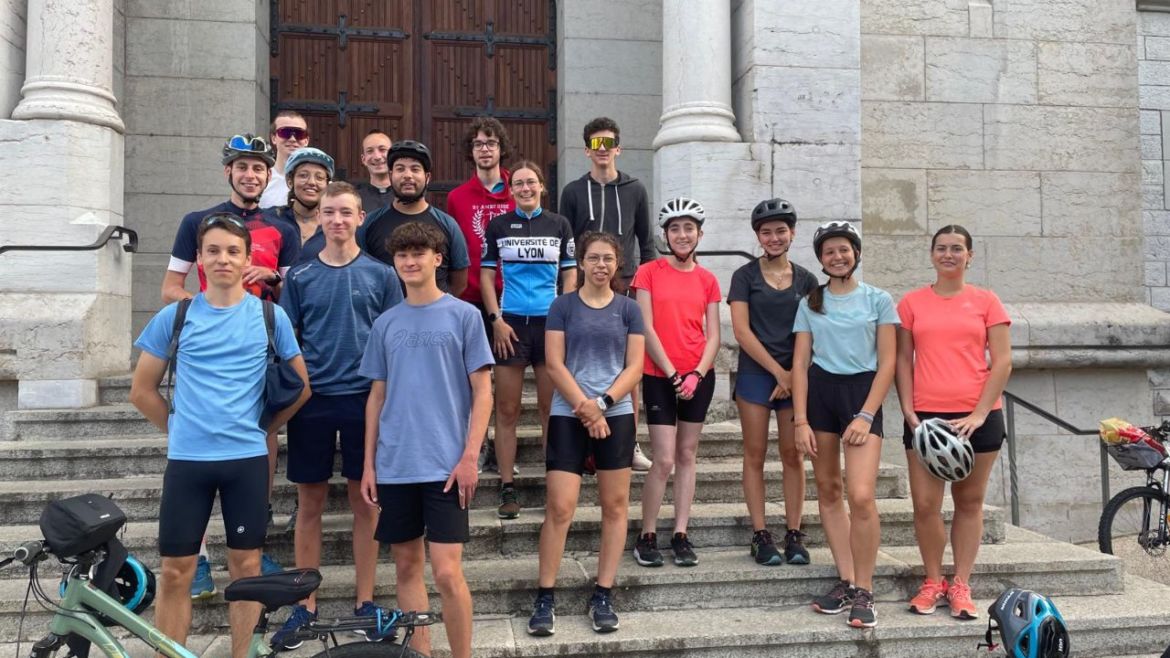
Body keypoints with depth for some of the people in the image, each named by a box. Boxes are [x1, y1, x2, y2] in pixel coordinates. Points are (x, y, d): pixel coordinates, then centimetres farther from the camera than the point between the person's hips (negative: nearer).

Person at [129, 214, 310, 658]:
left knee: (245, 566, 8)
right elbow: (142, 391, 9)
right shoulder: (174, 317, 1)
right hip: (186, 460, 0)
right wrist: (181, 429, 6)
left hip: (248, 459, 0)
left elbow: (301, 386, 8)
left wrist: (262, 428, 6)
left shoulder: (270, 317, 0)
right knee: (176, 571, 4)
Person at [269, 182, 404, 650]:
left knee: (365, 501, 7)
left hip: (366, 399, -1)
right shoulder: (300, 275, 6)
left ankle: (364, 601, 19)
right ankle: (305, 605, 21)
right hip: (312, 400, 1)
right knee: (310, 503, 8)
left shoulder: (380, 274, 3)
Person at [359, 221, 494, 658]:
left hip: (445, 465, -4)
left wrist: (470, 456, -11)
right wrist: (368, 463, 9)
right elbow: (377, 396, 13)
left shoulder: (463, 315, 0)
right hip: (394, 466, 4)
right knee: (406, 566, 11)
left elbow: (482, 392, -2)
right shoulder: (386, 323, 11)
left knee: (447, 573, -6)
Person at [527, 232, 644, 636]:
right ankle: (545, 598, 6)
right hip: (568, 416, -2)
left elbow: (635, 367, 1)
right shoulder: (563, 306, 4)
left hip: (616, 415, 2)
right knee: (559, 508, -5)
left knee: (615, 506, 5)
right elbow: (554, 364, -3)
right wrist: (584, 405, -12)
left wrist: (603, 403, -12)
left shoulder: (628, 309, 7)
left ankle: (603, 596, 17)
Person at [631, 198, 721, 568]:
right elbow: (646, 329, -6)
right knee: (665, 460, -6)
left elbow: (713, 336, 5)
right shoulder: (649, 273, -1)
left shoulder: (707, 280, 8)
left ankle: (681, 536, 16)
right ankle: (647, 537, 8)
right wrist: (673, 374, -10)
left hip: (698, 377, 3)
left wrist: (697, 374, -10)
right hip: (660, 376, -3)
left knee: (687, 456, 8)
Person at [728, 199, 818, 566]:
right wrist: (778, 371, -9)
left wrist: (796, 375, -5)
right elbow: (741, 331, -6)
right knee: (755, 455, 1)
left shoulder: (806, 280, 9)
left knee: (793, 454, 3)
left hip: (796, 376, 2)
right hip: (756, 373, -2)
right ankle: (761, 536, 7)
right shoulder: (745, 276, 2)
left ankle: (794, 535, 11)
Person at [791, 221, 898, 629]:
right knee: (828, 490, 6)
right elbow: (800, 363, 5)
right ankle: (846, 582, 17)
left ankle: (863, 592, 0)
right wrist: (800, 420, -3)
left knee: (861, 496, -14)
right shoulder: (810, 304, 9)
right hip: (820, 392, 3)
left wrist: (865, 416, -10)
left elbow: (887, 363, -1)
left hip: (862, 392, -3)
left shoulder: (878, 300, 3)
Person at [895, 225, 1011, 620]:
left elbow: (1002, 361, 1)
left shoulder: (986, 302, 5)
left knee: (969, 501, 8)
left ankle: (960, 586, 18)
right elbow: (903, 360, 6)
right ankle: (933, 583, 14)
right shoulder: (912, 303, 7)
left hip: (977, 417, 0)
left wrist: (980, 413, -9)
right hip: (925, 417, 0)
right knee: (925, 503, -3)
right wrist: (908, 411, -4)